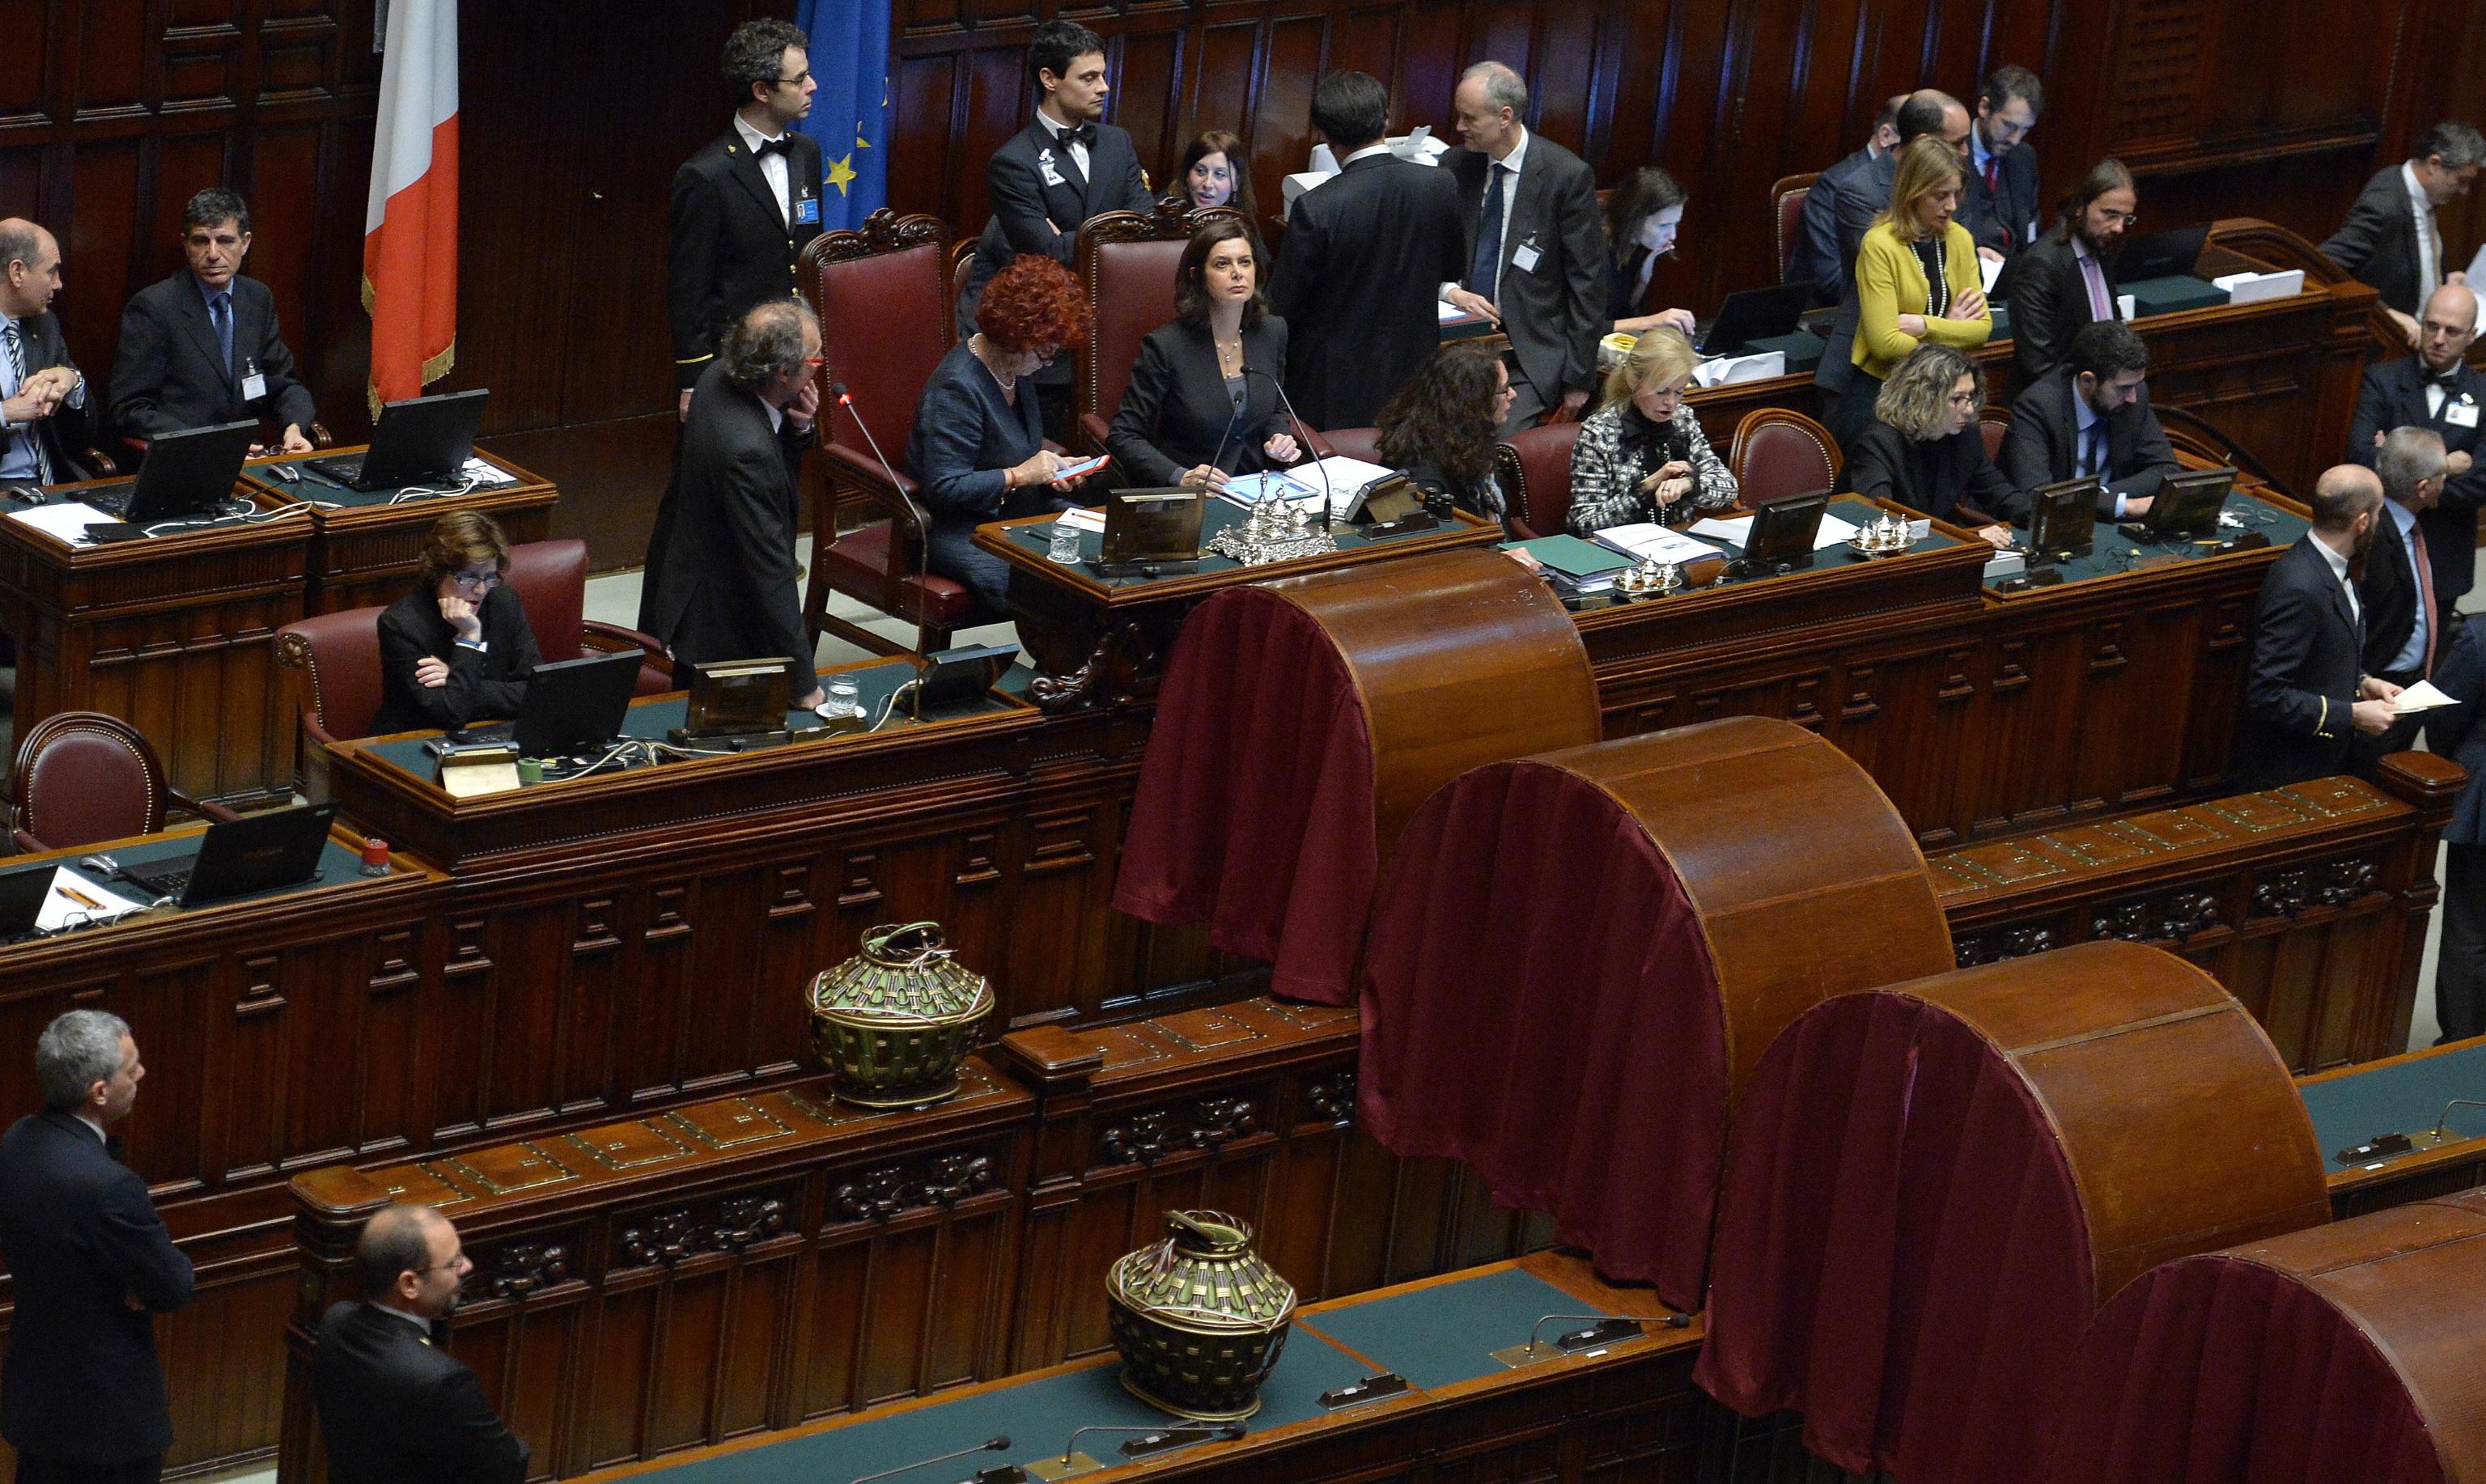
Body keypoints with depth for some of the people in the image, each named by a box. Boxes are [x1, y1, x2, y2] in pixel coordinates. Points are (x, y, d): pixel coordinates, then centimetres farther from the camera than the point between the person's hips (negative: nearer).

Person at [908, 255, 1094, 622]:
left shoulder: (1014, 369, 11)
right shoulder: (955, 388, -19)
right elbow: (944, 489, -23)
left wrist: (1049, 468, 9)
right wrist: (1018, 476, -20)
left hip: (1019, 514, 10)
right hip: (959, 532, -10)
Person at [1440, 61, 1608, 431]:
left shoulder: (1568, 176, -8)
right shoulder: (1455, 165, 6)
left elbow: (1586, 284, -6)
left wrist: (1578, 378, -6)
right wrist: (1450, 290, -6)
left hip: (1531, 356, -4)